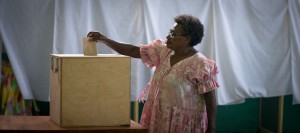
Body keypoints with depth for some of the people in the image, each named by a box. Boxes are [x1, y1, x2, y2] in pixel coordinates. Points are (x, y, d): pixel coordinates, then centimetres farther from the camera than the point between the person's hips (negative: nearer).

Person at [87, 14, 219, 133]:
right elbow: (133, 51, 4)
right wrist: (104, 39, -2)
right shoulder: (163, 51, 3)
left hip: (184, 122, -6)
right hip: (159, 118, 6)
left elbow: (210, 99, -13)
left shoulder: (199, 64, -15)